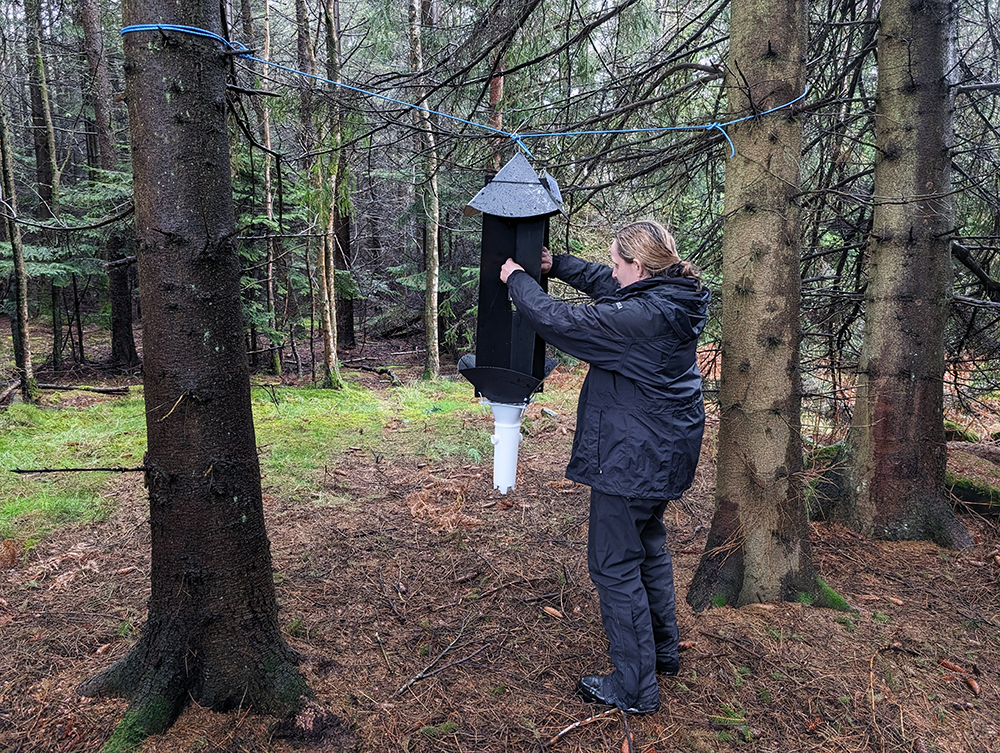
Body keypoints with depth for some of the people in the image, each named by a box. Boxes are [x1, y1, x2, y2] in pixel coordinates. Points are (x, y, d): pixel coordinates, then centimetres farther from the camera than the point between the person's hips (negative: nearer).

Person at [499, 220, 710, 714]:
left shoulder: (641, 316, -26)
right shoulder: (672, 300, 2)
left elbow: (558, 321, -23)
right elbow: (604, 284, 17)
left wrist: (517, 279, -8)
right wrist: (555, 265, 12)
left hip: (630, 460, -10)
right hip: (664, 453, 10)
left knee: (614, 564, 3)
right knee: (648, 546, 25)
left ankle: (634, 687, 14)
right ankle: (663, 648, 42)